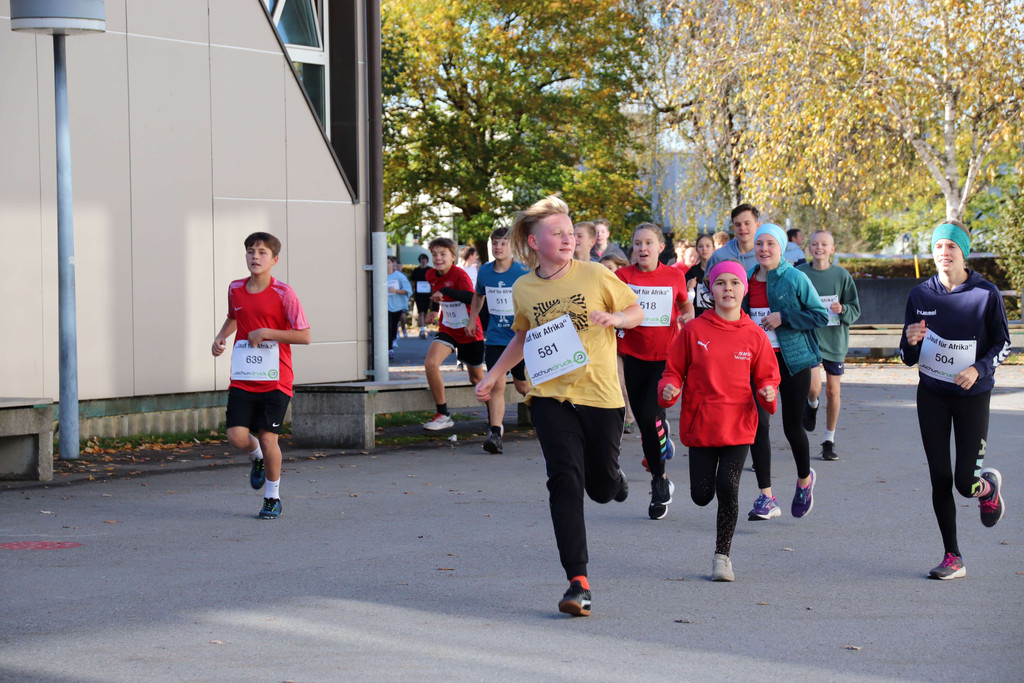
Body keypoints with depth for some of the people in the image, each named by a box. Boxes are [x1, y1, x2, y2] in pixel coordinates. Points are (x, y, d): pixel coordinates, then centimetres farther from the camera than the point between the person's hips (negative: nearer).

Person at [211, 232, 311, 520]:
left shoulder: (283, 294, -9)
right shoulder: (235, 289, 6)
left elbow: (304, 336, -11)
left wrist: (266, 333, -17)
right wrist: (221, 337, 8)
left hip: (275, 380, -4)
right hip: (242, 378, 4)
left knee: (268, 438, -4)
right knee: (236, 436, -9)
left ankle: (272, 497, 17)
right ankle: (258, 457, 28)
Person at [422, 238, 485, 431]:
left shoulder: (459, 274, -20)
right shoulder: (431, 275, 1)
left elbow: (472, 298, -38)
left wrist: (445, 291, -41)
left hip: (469, 332, -5)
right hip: (447, 330, 5)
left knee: (476, 379, 9)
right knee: (430, 364, -21)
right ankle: (442, 416, -12)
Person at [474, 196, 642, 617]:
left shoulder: (595, 275, -3)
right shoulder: (523, 289, 5)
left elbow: (637, 313, 7)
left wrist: (613, 318, -14)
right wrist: (495, 374, 18)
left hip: (599, 394, -1)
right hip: (550, 396, 1)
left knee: (601, 487, 6)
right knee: (565, 480, -13)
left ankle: (614, 480, 48)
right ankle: (578, 583, -13)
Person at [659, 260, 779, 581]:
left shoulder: (754, 335, 1)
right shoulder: (694, 331, -2)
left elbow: (767, 376, 9)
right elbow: (674, 371, 4)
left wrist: (768, 392, -12)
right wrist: (668, 389, -17)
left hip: (739, 424, 0)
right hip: (700, 422, 0)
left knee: (728, 487, -12)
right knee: (702, 495, 1)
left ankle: (722, 555, 4)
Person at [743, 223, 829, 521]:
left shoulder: (795, 278, -7)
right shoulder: (748, 279, 8)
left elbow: (821, 315, -8)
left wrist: (784, 317, -17)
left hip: (793, 359, -4)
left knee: (792, 426, 4)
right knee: (757, 423, -9)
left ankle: (805, 479, 34)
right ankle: (767, 497, -7)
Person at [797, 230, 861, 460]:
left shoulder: (842, 275, -1)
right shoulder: (800, 273, -2)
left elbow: (855, 309, 3)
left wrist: (842, 309, -16)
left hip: (835, 340, 1)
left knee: (833, 392, 5)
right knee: (813, 387, -18)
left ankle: (829, 441, 20)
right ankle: (811, 405, 21)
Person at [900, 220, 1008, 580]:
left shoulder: (986, 294, -9)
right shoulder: (920, 295, -1)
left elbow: (1002, 343, 1)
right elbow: (909, 358, 4)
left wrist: (980, 368, -17)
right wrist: (911, 343, -19)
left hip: (972, 395, -2)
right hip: (932, 395, 2)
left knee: (966, 483, -5)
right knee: (940, 479, 0)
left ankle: (989, 486, 33)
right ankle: (953, 558, 11)